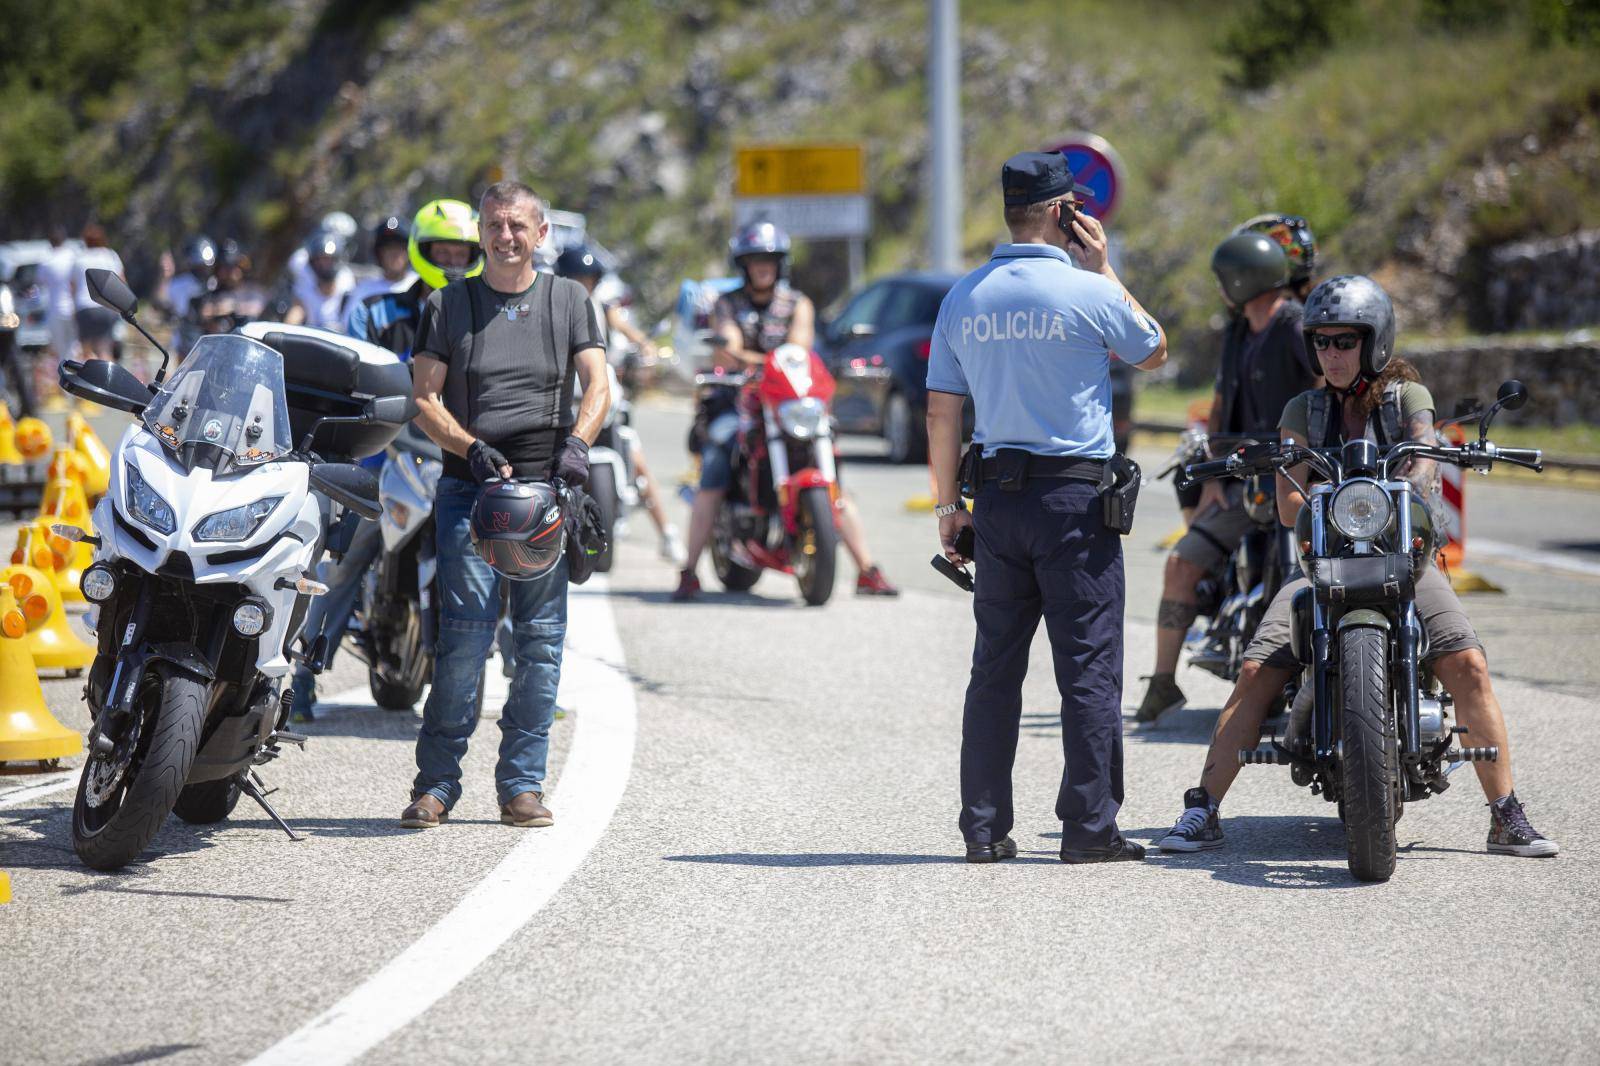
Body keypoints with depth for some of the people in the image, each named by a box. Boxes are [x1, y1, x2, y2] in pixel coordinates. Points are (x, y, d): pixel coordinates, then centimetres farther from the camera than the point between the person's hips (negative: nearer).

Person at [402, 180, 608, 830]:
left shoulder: (568, 300, 14)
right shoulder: (447, 305, 11)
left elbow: (597, 385, 5)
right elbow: (424, 399, 4)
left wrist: (577, 440, -15)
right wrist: (472, 448, -13)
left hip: (549, 486, 2)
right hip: (469, 485, -2)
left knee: (540, 638, 0)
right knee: (466, 629, -13)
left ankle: (522, 782, 6)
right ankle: (436, 781, -7)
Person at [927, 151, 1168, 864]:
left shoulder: (963, 298, 5)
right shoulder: (1089, 295, -9)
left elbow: (942, 412, 7)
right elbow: (1153, 355, 10)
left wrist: (948, 504, 14)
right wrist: (1103, 269, 11)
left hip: (998, 497, 5)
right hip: (1076, 496, -5)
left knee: (995, 668, 9)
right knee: (1089, 669, 0)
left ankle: (984, 829, 10)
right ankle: (1089, 828, -1)